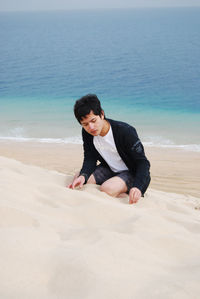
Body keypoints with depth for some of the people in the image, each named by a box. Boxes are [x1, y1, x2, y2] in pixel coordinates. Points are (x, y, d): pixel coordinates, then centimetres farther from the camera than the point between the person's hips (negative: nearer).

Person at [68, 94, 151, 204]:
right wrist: (83, 175, -32)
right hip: (109, 170, 6)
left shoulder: (125, 131, -26)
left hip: (131, 173, -6)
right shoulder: (87, 133, -9)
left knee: (107, 189, -32)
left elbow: (143, 162, -25)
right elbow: (90, 159, -7)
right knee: (78, 180, -13)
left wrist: (137, 187, -42)